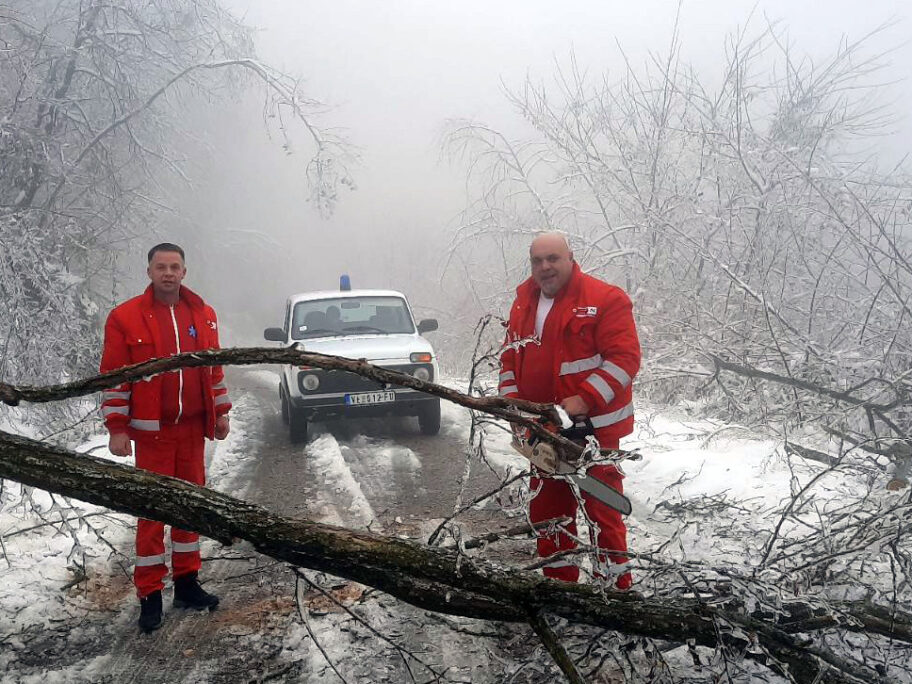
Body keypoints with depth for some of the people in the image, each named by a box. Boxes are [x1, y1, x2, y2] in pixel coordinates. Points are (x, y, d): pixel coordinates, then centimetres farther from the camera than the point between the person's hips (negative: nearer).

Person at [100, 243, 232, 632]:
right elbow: (114, 376, -6)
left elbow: (215, 367, 14)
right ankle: (149, 595, 9)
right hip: (151, 431, -4)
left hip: (193, 428, 4)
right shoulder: (125, 318, -5)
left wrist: (221, 412, 12)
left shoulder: (203, 315, 7)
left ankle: (186, 582, 24)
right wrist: (116, 428, -9)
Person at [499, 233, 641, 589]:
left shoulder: (605, 299, -10)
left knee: (602, 509, -2)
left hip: (592, 427, -7)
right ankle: (559, 580, 29)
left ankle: (615, 585, 10)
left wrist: (585, 400, -23)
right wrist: (512, 401, 3)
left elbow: (624, 358, -16)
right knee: (547, 508, 14)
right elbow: (509, 357, 16)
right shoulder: (524, 303, 11)